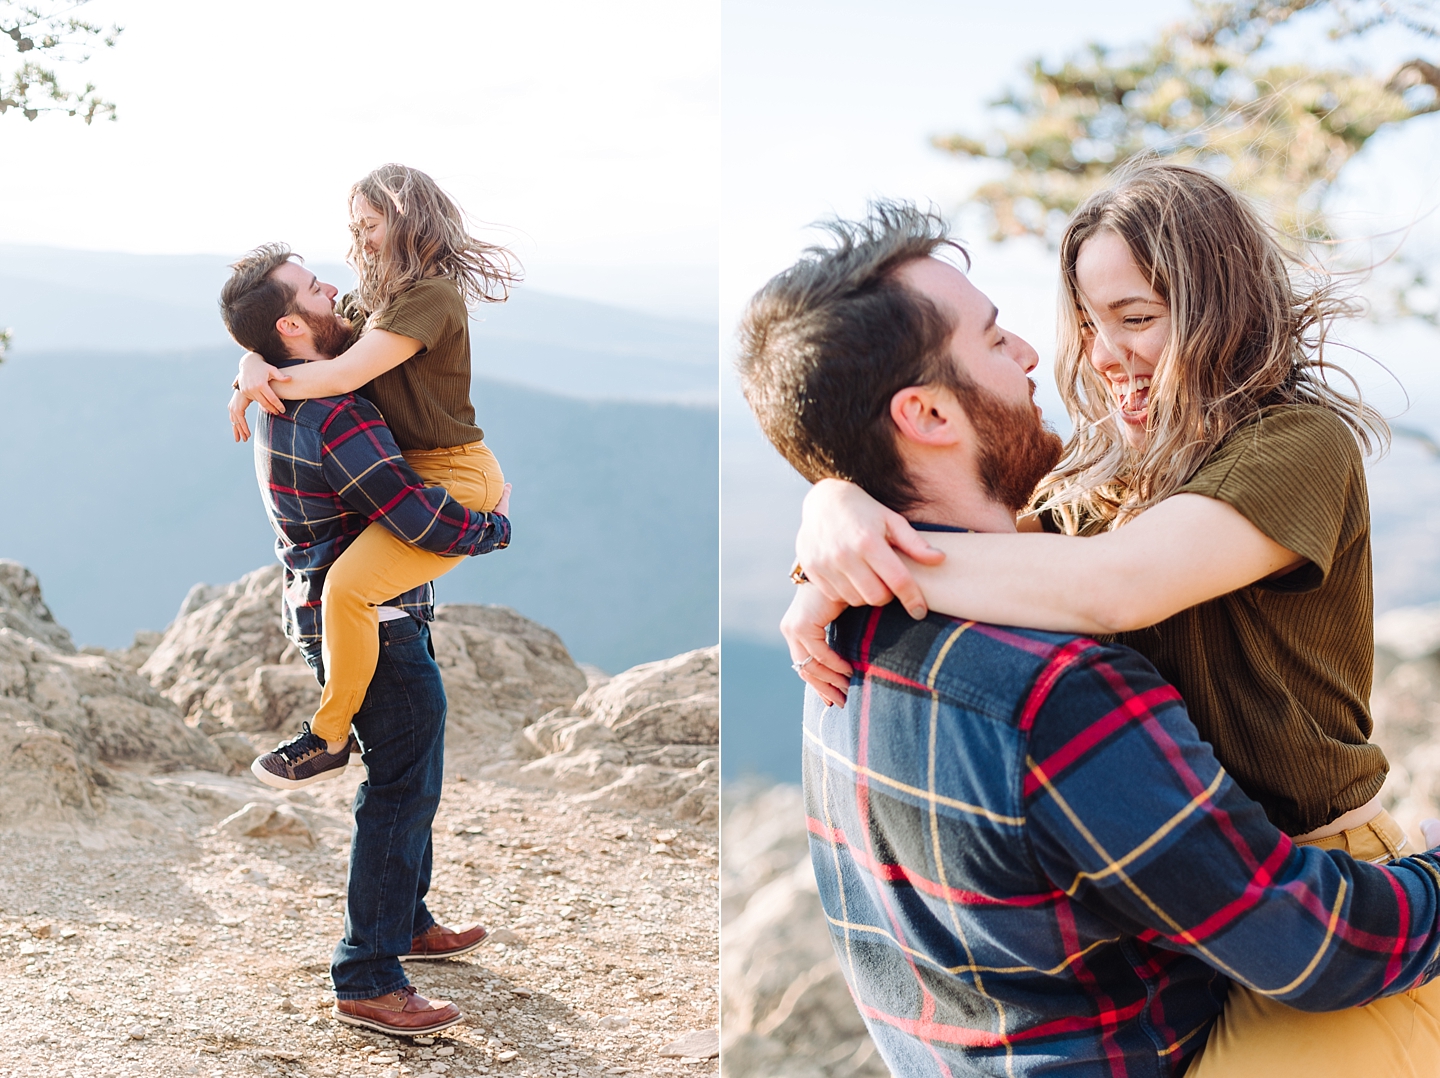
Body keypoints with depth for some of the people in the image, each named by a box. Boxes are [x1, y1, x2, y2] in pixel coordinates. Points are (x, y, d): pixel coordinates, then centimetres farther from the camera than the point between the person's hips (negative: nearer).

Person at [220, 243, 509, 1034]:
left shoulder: (284, 404, 7)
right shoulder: (333, 414, -25)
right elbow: (418, 516, -28)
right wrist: (494, 525, -12)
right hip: (369, 621, -11)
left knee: (402, 778, 23)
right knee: (400, 790, -6)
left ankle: (408, 923, 37)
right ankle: (368, 983, -2)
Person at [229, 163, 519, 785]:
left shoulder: (432, 297, -18)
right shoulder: (373, 299, 12)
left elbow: (344, 375, -24)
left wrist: (258, 385, -15)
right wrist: (252, 367, -13)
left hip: (453, 480, -11)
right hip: (407, 471, 11)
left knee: (348, 584, -25)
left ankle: (329, 739, -10)